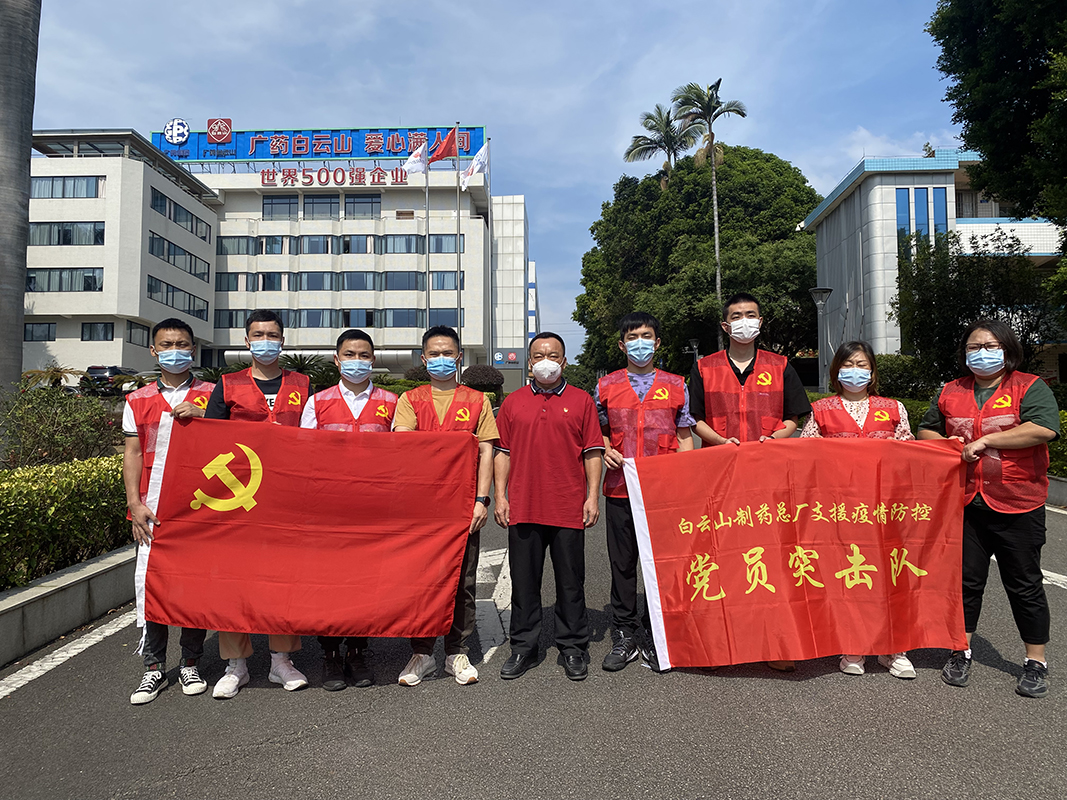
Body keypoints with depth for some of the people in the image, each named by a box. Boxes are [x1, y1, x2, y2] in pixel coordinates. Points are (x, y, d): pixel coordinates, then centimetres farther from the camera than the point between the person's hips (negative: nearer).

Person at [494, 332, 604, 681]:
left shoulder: (581, 401, 5)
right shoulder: (512, 402, 9)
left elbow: (593, 453, 4)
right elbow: (503, 453, 9)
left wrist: (593, 497, -3)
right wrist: (500, 496, 3)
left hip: (569, 508, -1)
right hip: (523, 508, 2)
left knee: (570, 581, 8)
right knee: (524, 580, 9)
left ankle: (572, 648, 22)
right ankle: (523, 648, 23)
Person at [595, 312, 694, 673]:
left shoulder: (676, 385, 7)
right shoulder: (607, 386, 8)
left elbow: (685, 436, 9)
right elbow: (598, 431, 17)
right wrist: (605, 450, -4)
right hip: (620, 488, 1)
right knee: (622, 562, 7)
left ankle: (655, 637, 20)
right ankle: (623, 636, 20)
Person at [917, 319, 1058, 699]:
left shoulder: (1030, 387, -2)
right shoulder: (950, 392, 11)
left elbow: (1044, 429, -18)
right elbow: (926, 431, 19)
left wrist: (984, 440, -16)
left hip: (1017, 505, -3)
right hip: (964, 503, 3)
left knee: (1025, 584, 7)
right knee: (966, 580, 10)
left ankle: (1036, 663, 22)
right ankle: (961, 653, 23)